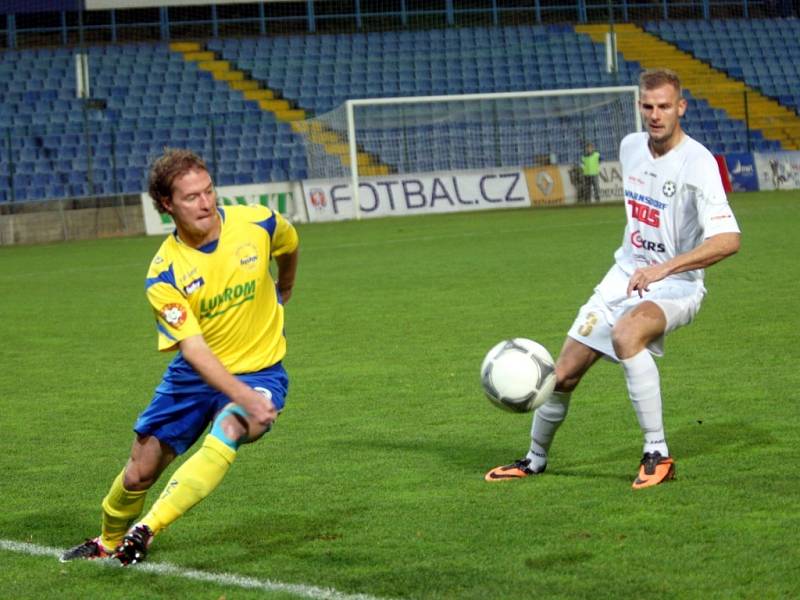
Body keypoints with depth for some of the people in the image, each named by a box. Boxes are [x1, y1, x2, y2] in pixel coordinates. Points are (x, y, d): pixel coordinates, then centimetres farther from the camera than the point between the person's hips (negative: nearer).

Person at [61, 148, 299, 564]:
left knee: (227, 433, -33)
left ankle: (147, 529, -33)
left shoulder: (257, 223, -13)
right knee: (140, 471, 8)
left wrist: (283, 293, 31)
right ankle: (109, 543, 38)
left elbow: (289, 247, 13)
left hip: (259, 371, -1)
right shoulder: (164, 275, -18)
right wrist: (242, 396, -39)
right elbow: (193, 349, -26)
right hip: (196, 374, 1)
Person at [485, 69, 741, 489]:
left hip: (675, 286, -7)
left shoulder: (697, 163, -20)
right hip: (624, 276, 7)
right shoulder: (630, 147, 3)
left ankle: (658, 455, -29)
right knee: (563, 375, 5)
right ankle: (535, 459, 32)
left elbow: (728, 239, -31)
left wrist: (665, 267, -40)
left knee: (625, 334, -38)